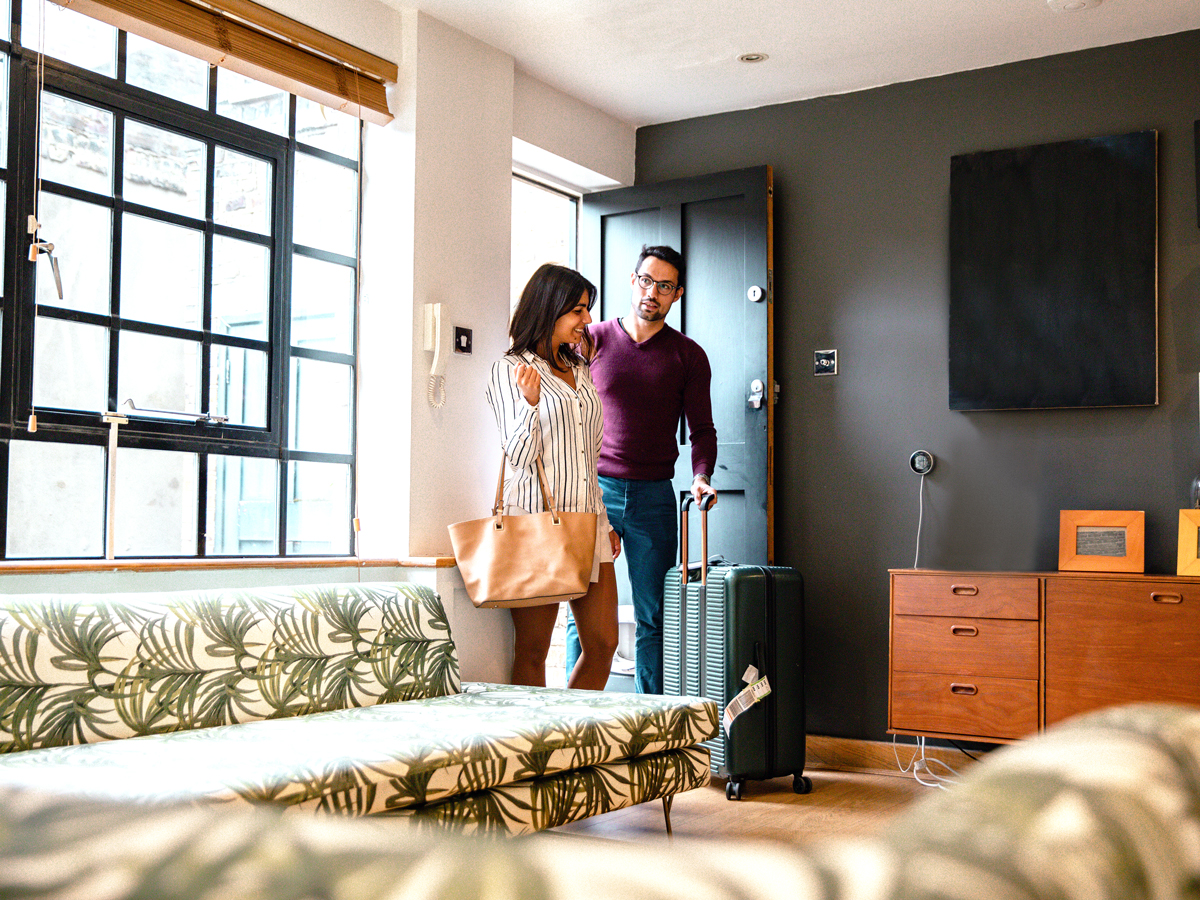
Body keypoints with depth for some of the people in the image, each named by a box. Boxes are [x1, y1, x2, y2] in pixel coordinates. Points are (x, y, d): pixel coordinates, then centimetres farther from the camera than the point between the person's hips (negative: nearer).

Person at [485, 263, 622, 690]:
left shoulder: (579, 369, 18)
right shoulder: (510, 369, -2)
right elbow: (518, 457, -9)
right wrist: (530, 402, -25)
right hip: (536, 517, -7)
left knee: (603, 642, 5)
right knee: (532, 650, -2)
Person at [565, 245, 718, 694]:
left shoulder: (688, 355, 8)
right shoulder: (592, 340, 7)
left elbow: (702, 429, 7)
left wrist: (701, 476, -12)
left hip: (654, 495, 1)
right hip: (593, 489, 0)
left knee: (653, 617, 2)